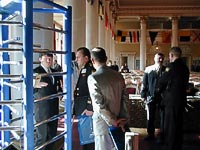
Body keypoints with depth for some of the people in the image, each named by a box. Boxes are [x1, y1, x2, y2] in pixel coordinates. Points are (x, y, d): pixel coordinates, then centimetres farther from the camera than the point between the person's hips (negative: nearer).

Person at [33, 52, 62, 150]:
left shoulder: (54, 72, 12)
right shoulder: (36, 72, -9)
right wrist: (35, 86, -31)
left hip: (54, 108, 7)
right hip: (42, 109, -7)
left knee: (52, 134, 15)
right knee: (42, 136, -1)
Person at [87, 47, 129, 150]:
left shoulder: (93, 78, -15)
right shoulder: (118, 76, 2)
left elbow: (99, 104, -17)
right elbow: (125, 99, 3)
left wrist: (113, 121, -9)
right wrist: (123, 119, 5)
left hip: (103, 123, -5)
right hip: (118, 121, 5)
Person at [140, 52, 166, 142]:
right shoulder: (148, 70, 2)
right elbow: (144, 83, 5)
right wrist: (143, 95, 1)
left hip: (163, 96, -1)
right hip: (151, 96, 1)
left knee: (163, 116, 6)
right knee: (150, 117, 10)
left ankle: (162, 135, 18)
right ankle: (151, 134, 24)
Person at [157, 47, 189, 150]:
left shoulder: (172, 66, -16)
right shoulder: (184, 67, 9)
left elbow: (161, 82, -9)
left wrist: (160, 89, 12)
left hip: (172, 101, -8)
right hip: (181, 100, 8)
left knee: (170, 126, 2)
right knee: (178, 126, 18)